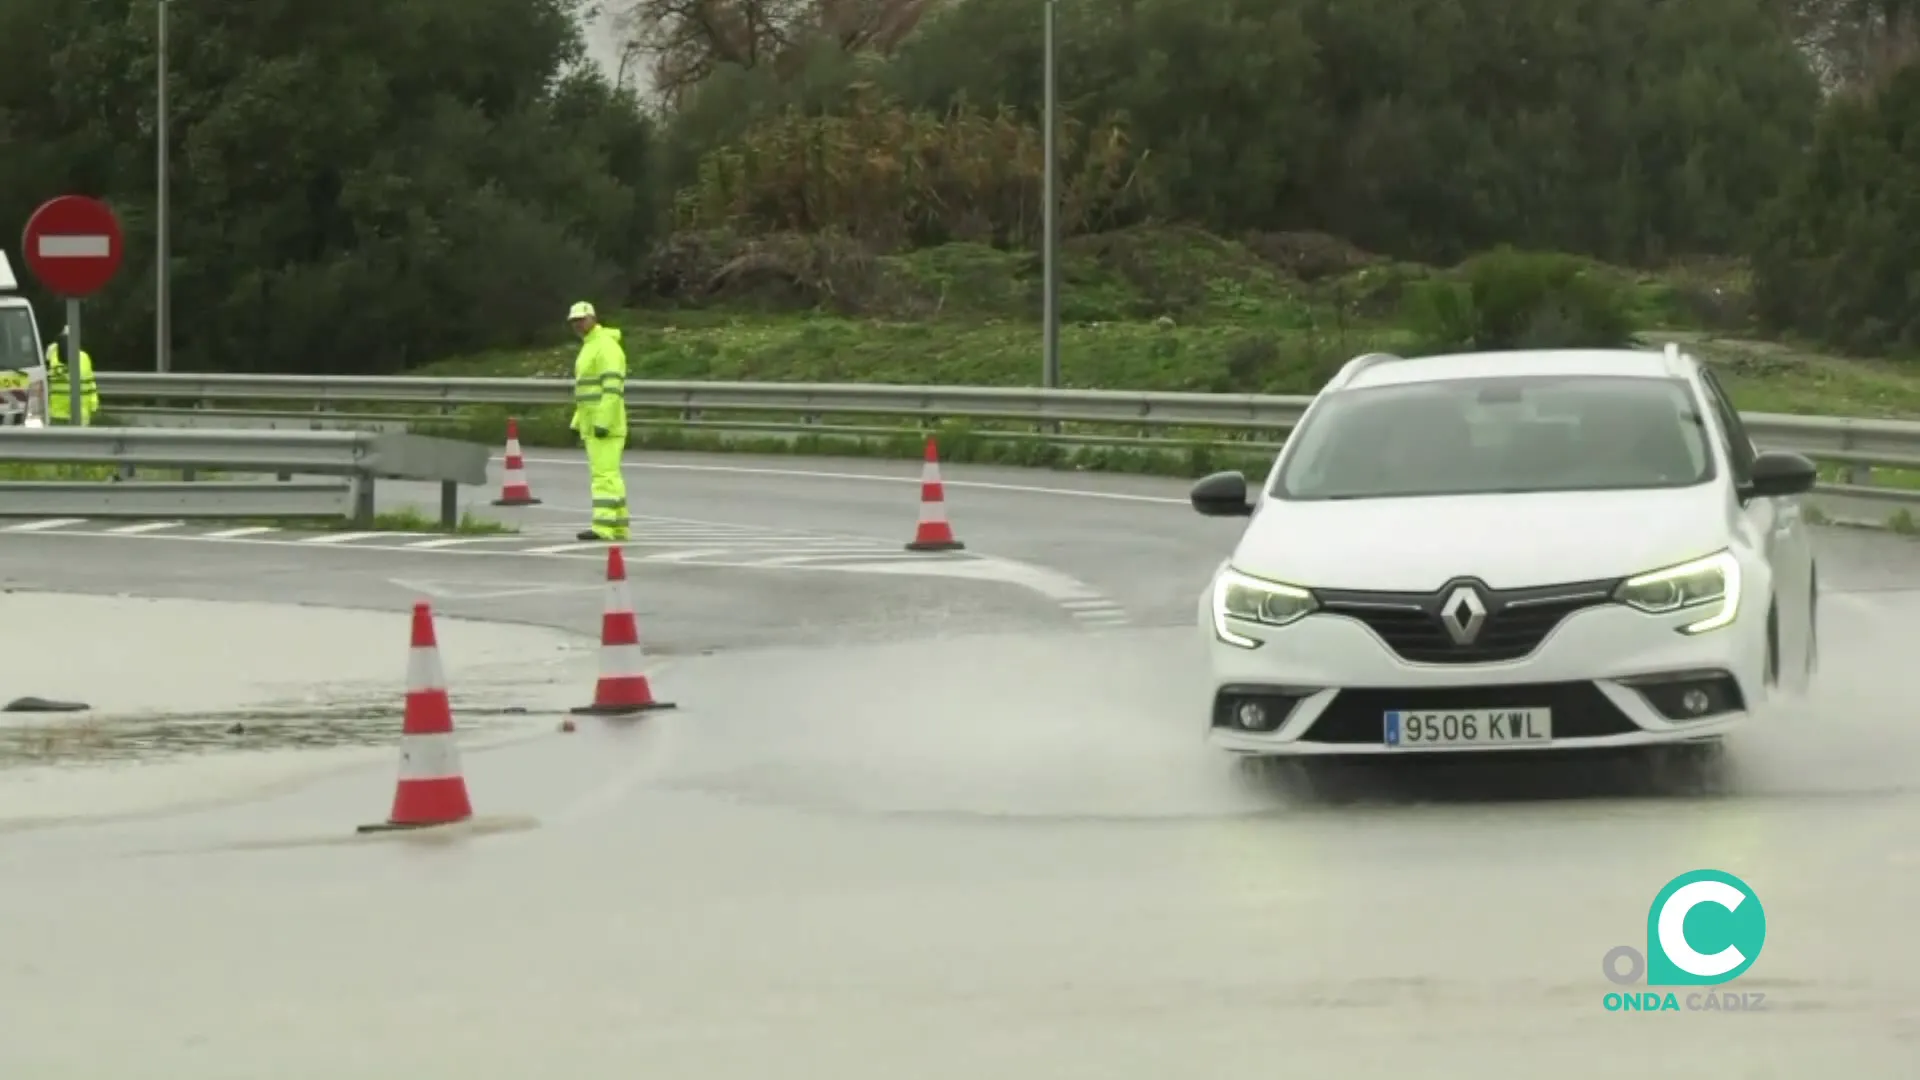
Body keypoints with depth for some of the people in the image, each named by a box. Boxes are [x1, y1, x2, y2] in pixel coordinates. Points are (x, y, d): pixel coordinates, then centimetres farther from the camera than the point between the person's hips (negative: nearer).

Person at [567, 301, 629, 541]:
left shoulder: (606, 347, -15)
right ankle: (618, 527, 14)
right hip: (594, 424, 10)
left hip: (605, 424, -10)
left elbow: (613, 388, -23)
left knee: (604, 475, -13)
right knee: (608, 475, 11)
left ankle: (602, 528, -18)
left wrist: (603, 423, -27)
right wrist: (581, 423, 22)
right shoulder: (589, 348, 19)